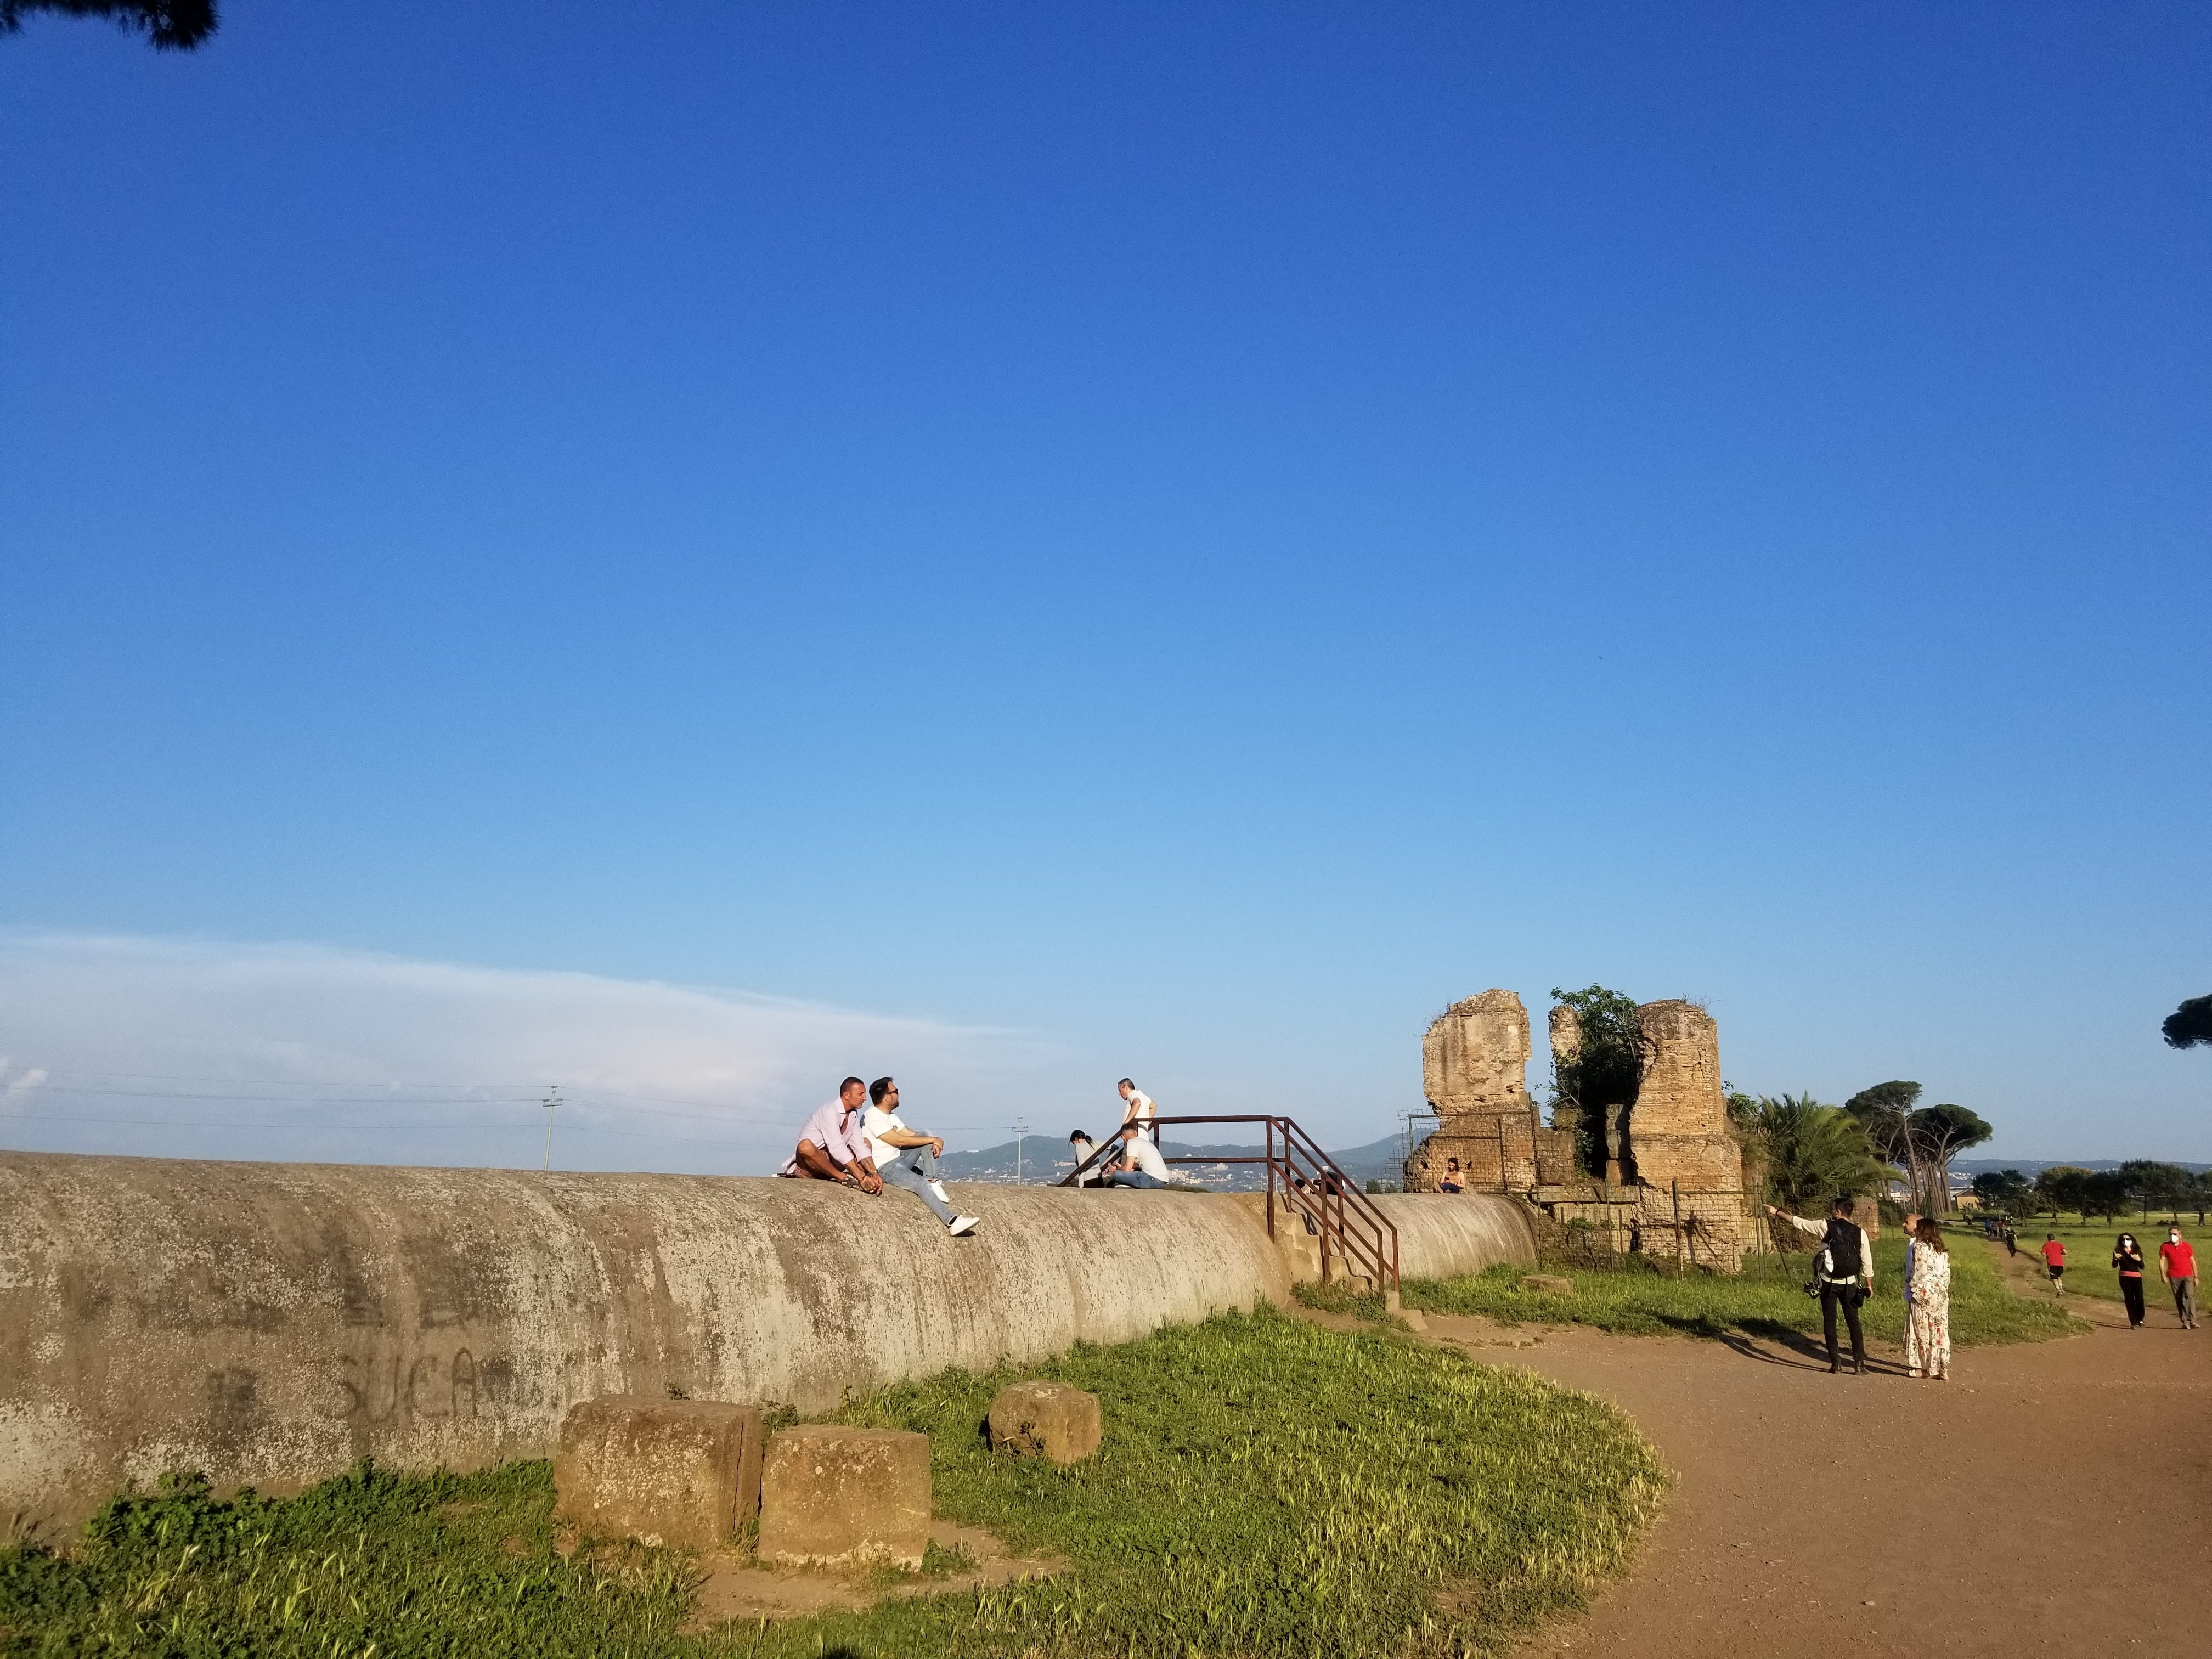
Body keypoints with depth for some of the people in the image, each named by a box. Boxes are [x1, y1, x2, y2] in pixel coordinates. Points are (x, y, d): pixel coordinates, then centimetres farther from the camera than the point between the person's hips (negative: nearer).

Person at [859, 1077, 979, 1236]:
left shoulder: (890, 1116, 13)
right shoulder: (872, 1117, -18)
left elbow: (912, 1135, 11)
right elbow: (899, 1141, -22)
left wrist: (933, 1143, -10)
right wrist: (934, 1140, -16)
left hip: (900, 1159, 10)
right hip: (885, 1168, -10)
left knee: (926, 1136, -1)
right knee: (921, 1184, -30)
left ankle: (933, 1182, -9)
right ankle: (952, 1222, -37)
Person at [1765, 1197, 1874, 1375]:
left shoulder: (1826, 1227, -8)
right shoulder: (1860, 1233, -3)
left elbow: (1798, 1222, -1)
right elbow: (1867, 1263, -2)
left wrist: (1776, 1212, 10)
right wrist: (1869, 1285, 10)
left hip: (1828, 1283, -2)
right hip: (1850, 1284, 2)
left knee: (1829, 1322, 7)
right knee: (1853, 1322, 8)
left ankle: (1835, 1363, 6)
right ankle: (1859, 1364, 4)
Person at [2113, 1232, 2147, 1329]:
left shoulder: (2137, 1252, 6)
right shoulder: (2118, 1251, 4)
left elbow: (2142, 1267, 1)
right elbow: (2114, 1266, -3)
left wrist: (2139, 1260, -18)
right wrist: (2116, 1259, -23)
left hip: (2137, 1277, 0)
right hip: (2124, 1277, 0)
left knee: (2139, 1299, -4)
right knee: (2129, 1300, 0)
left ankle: (2140, 1320, 18)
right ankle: (2134, 1322, 3)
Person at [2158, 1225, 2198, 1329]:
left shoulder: (2187, 1246, 4)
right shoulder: (2165, 1246, 4)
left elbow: (2193, 1261, 8)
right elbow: (2162, 1260, 3)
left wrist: (2196, 1276, 7)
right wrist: (2163, 1274, -7)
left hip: (2188, 1276, -1)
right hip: (2174, 1277, 1)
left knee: (2190, 1296, -16)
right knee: (2179, 1300, 2)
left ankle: (2192, 1321, -19)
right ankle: (2185, 1322, 6)